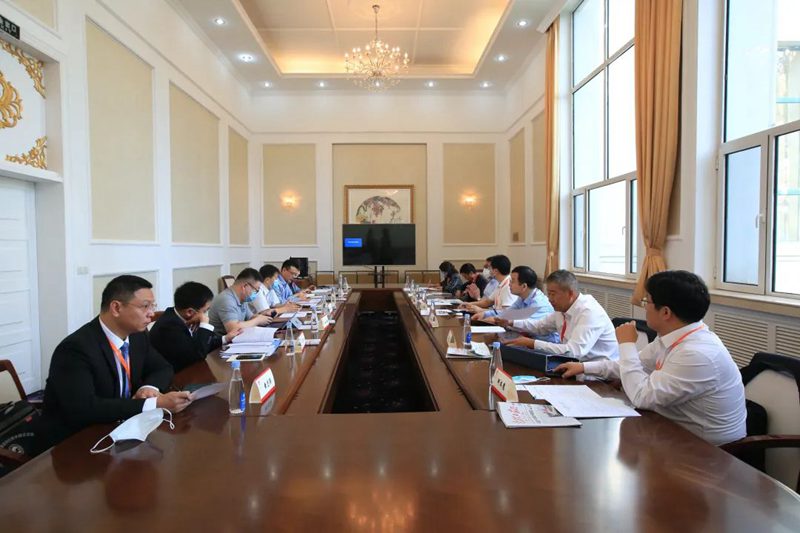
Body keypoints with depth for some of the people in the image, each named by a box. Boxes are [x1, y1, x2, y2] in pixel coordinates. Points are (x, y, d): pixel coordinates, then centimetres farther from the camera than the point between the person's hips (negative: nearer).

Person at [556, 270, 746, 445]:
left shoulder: (697, 354, -30)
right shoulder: (672, 336, -3)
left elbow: (642, 397, -26)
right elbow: (637, 365, 12)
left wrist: (626, 345, -17)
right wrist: (584, 367, 9)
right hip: (680, 431, 7)